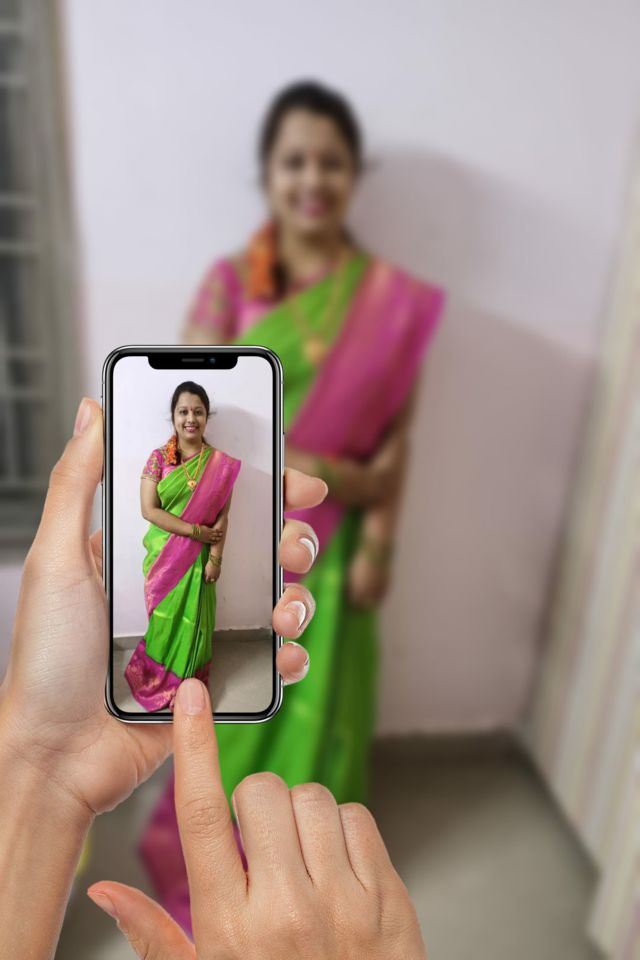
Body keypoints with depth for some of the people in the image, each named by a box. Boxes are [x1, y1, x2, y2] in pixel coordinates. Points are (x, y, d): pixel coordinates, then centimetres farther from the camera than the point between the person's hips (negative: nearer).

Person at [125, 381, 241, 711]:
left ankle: (187, 679, 33)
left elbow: (222, 515, -4)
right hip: (164, 554, 0)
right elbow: (149, 510, -13)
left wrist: (215, 557, -10)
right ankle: (159, 674, 38)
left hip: (198, 556, 0)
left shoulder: (220, 463, -5)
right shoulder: (158, 457, -8)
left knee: (193, 618, 10)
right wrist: (195, 530, -17)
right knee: (165, 616, 14)